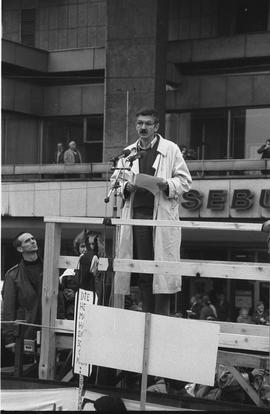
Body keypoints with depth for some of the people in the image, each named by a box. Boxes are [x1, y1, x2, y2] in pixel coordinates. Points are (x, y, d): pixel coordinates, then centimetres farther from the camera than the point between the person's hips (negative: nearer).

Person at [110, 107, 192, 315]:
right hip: (137, 215, 4)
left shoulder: (171, 150, 5)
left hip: (163, 214, -4)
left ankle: (162, 319, -2)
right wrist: (125, 187, -2)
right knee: (143, 269, 6)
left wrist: (166, 185, -15)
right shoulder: (128, 153, 16)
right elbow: (115, 180, 19)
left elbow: (185, 180, 3)